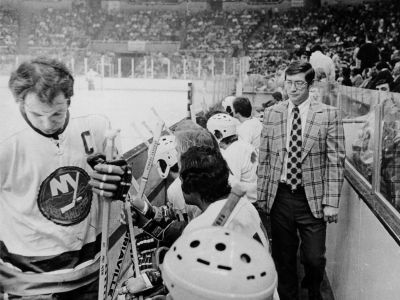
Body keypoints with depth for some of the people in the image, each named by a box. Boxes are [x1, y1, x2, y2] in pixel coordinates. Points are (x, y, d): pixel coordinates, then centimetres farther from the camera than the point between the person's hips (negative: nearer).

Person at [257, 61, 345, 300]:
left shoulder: (329, 115, -4)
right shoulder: (272, 114, 4)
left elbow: (336, 162, -5)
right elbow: (264, 159, 7)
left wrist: (331, 202, -9)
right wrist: (262, 195, 4)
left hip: (312, 199, -2)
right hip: (280, 196, 2)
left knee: (314, 258, 4)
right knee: (283, 257, 11)